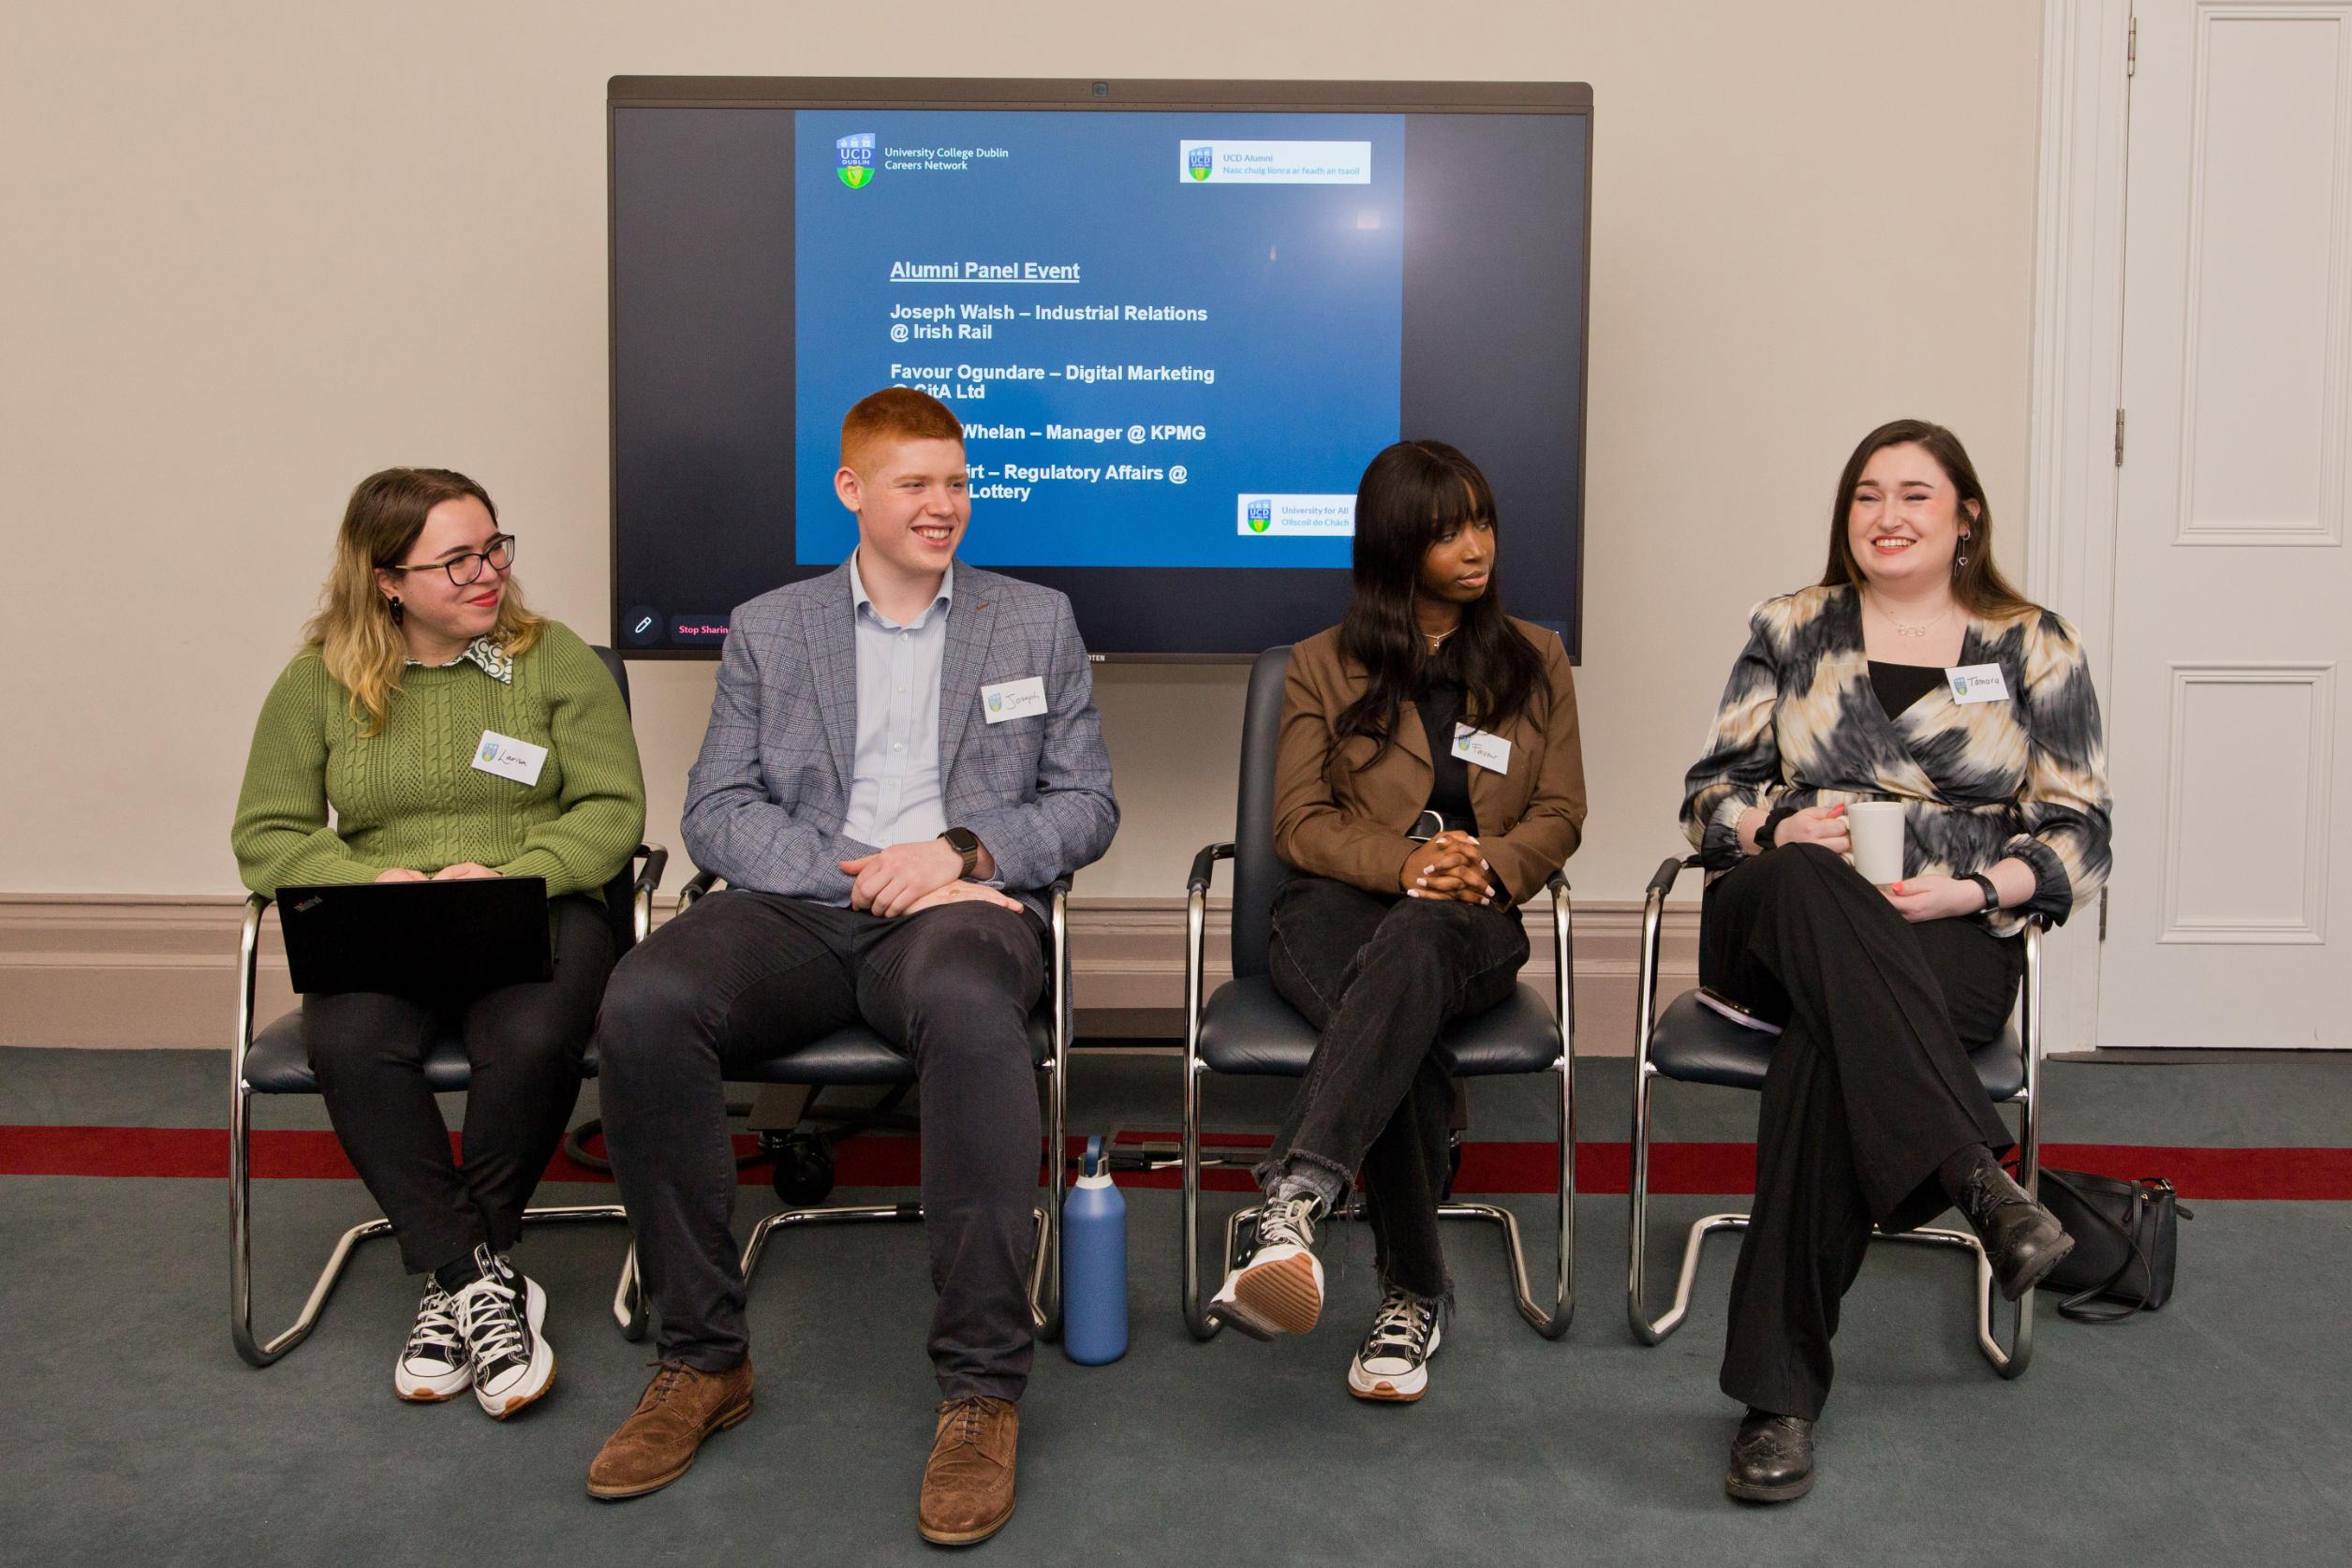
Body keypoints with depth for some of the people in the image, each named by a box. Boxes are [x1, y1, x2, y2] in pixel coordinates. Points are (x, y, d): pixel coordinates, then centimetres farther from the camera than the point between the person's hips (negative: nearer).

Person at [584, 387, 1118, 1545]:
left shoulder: (1037, 622, 18)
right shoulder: (767, 629, 17)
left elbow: (1087, 805, 12)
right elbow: (715, 810, 7)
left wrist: (959, 852, -6)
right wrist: (861, 874, -9)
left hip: (961, 903, -1)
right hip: (801, 908, 2)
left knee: (966, 1004, -39)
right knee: (644, 1001, -30)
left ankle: (981, 1388, -31)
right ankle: (703, 1359, -14)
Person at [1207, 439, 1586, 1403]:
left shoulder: (1535, 662, 20)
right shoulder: (1324, 666, 16)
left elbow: (1559, 816, 14)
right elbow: (1299, 824, 6)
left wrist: (1485, 863, -10)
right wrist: (1403, 861, -14)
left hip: (1472, 924, 0)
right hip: (1339, 906, 0)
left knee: (1415, 942, -41)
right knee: (1397, 1038, -38)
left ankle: (1293, 1204, -58)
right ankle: (1412, 1296, -32)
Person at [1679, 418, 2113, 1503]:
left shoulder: (2034, 648, 12)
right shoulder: (1789, 629, 15)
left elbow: (2080, 837, 8)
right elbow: (1708, 795, 11)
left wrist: (1973, 888, -11)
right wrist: (1777, 830, -11)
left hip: (1950, 946, -1)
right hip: (1779, 927, 2)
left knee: (1829, 1045, -36)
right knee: (1807, 890, -38)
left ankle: (1780, 1393, -33)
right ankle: (1975, 1181, -44)